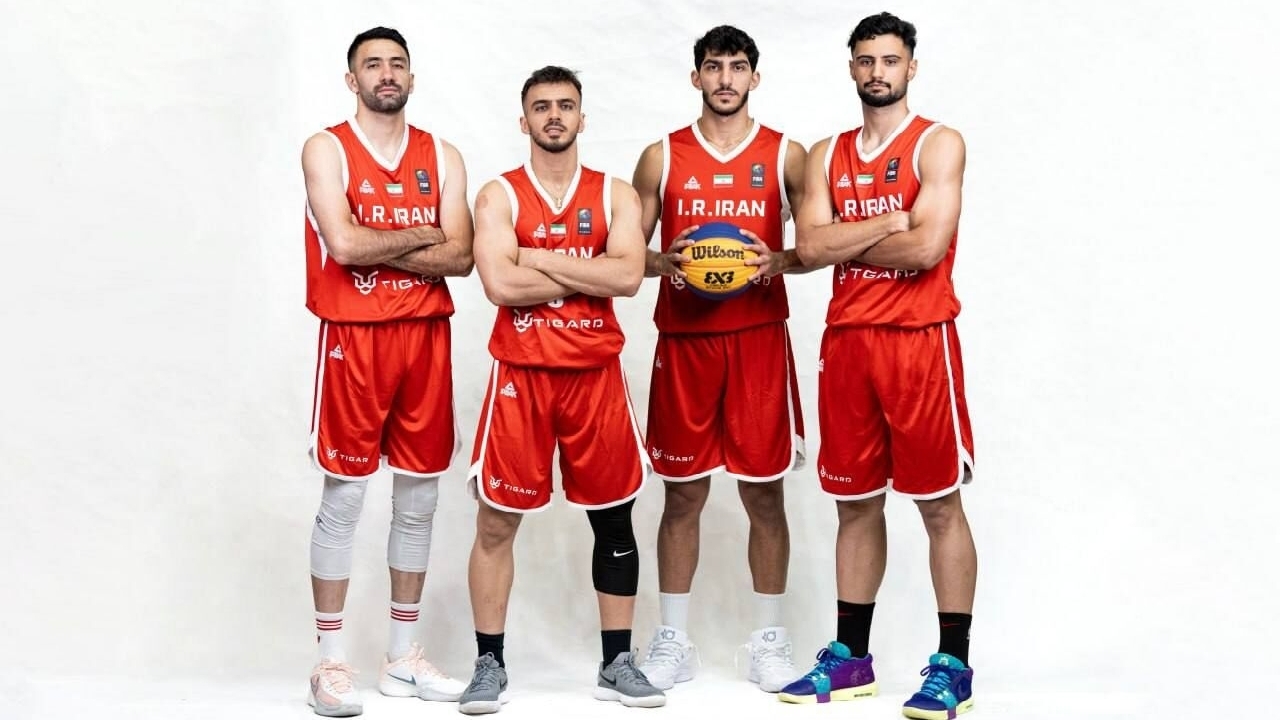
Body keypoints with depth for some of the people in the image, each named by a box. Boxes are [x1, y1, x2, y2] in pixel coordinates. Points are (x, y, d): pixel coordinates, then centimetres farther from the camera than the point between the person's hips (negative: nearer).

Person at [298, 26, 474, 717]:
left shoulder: (442, 156, 10)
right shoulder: (327, 149, -1)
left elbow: (459, 256, -3)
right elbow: (343, 244, -16)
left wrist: (376, 250, -11)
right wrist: (418, 237, -4)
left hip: (426, 336, 4)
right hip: (353, 338, -4)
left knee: (418, 498, 9)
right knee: (343, 497, -1)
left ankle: (402, 656, 20)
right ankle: (331, 662, 8)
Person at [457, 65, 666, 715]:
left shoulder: (615, 195, 6)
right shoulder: (499, 195, 1)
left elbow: (629, 275, -12)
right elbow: (500, 284, -15)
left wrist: (542, 260, -13)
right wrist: (586, 273, -10)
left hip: (596, 373, 2)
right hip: (520, 373, -2)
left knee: (614, 517, 8)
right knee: (496, 521, 1)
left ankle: (616, 663, 20)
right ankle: (489, 665, 13)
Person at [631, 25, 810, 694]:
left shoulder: (786, 155, 5)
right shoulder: (662, 156, 7)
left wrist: (779, 262, -13)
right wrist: (662, 263, -12)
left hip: (759, 340, 0)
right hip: (683, 340, 1)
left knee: (764, 491, 2)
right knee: (683, 492, 5)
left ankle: (769, 641, 14)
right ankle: (673, 640, 16)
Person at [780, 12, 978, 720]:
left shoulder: (937, 145, -2)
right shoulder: (826, 154, 13)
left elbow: (928, 247, -15)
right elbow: (809, 245, -2)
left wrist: (844, 243, -4)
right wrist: (888, 222, -10)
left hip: (919, 337, -5)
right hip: (846, 339, 5)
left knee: (939, 503, -1)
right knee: (855, 501, 11)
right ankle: (849, 657, 20)